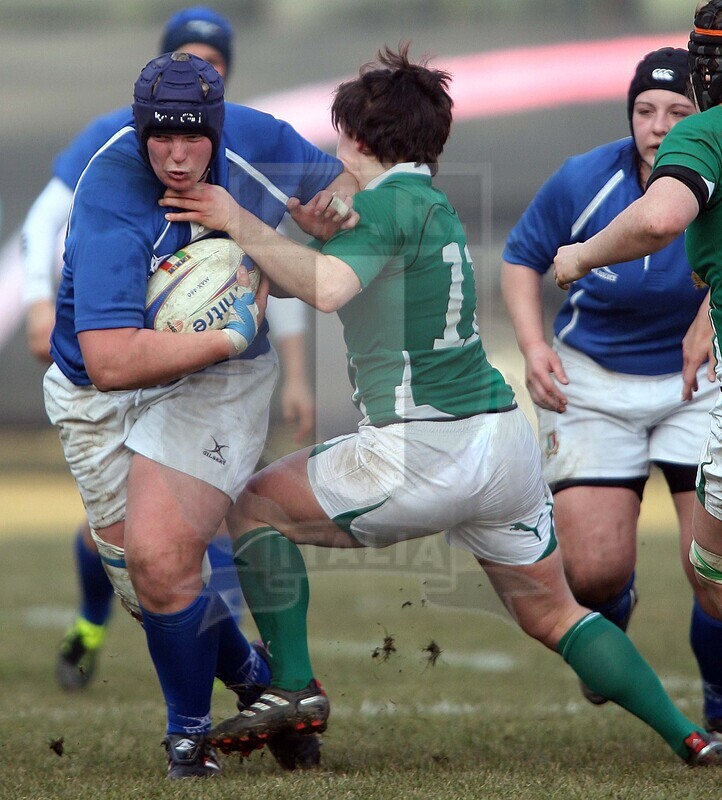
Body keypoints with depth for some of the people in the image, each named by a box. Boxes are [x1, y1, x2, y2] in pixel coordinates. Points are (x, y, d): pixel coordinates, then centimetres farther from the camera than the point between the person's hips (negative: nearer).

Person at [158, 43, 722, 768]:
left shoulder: (389, 200, -9)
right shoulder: (434, 202, 19)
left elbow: (328, 287, -27)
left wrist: (240, 225, -20)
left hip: (426, 453, -8)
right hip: (505, 437, 8)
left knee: (256, 505, 9)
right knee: (553, 615, 18)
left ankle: (294, 689, 2)